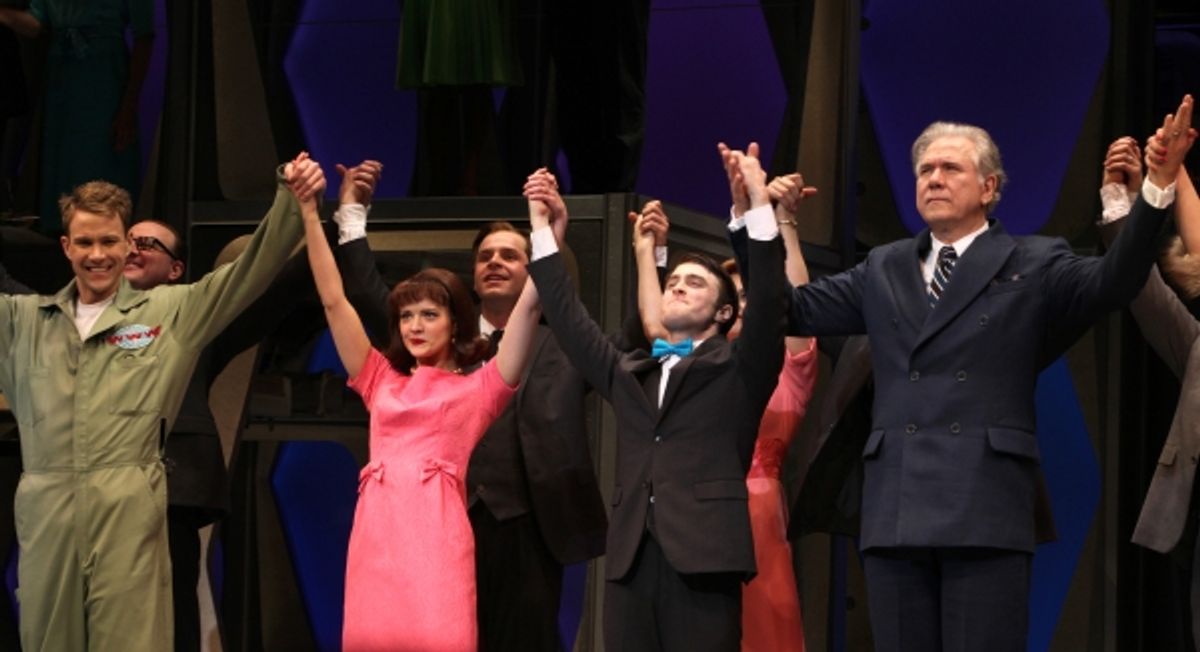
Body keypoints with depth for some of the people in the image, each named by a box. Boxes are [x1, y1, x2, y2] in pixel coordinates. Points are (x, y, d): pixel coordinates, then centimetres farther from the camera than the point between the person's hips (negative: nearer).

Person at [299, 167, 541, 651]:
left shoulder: (479, 388, 11)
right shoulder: (382, 382, 21)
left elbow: (529, 306, 3)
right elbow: (334, 302, 18)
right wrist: (310, 213, 13)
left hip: (436, 532, -3)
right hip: (377, 533, 3)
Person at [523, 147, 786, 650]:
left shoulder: (738, 369, 10)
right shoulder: (629, 373, 24)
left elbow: (768, 303, -3)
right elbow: (571, 323, 21)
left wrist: (759, 208, -12)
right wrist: (544, 235, 17)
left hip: (703, 552, -4)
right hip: (632, 556, 4)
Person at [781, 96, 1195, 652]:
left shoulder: (1032, 266, 8)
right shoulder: (884, 271, 20)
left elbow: (1112, 281, -8)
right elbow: (794, 309, 18)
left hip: (986, 511, -4)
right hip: (896, 513, 4)